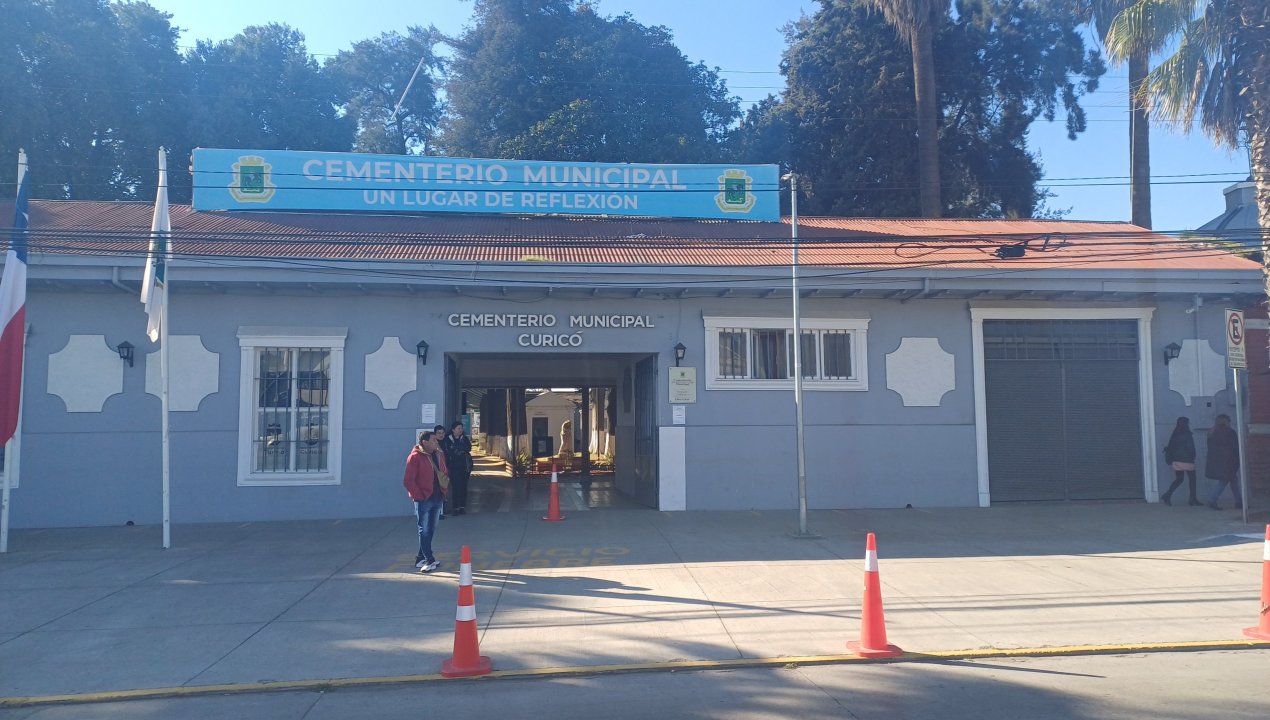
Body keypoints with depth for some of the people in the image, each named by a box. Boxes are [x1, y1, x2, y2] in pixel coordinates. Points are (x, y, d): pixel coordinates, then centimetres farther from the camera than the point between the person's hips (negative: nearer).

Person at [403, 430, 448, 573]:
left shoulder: (439, 455, 10)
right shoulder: (415, 457, -12)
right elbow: (408, 481, -14)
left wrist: (443, 492, 9)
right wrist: (419, 496, -15)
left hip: (437, 498, 7)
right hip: (423, 499, -7)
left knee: (431, 529, 13)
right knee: (425, 530, -1)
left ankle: (420, 558, 24)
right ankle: (429, 561, 1)